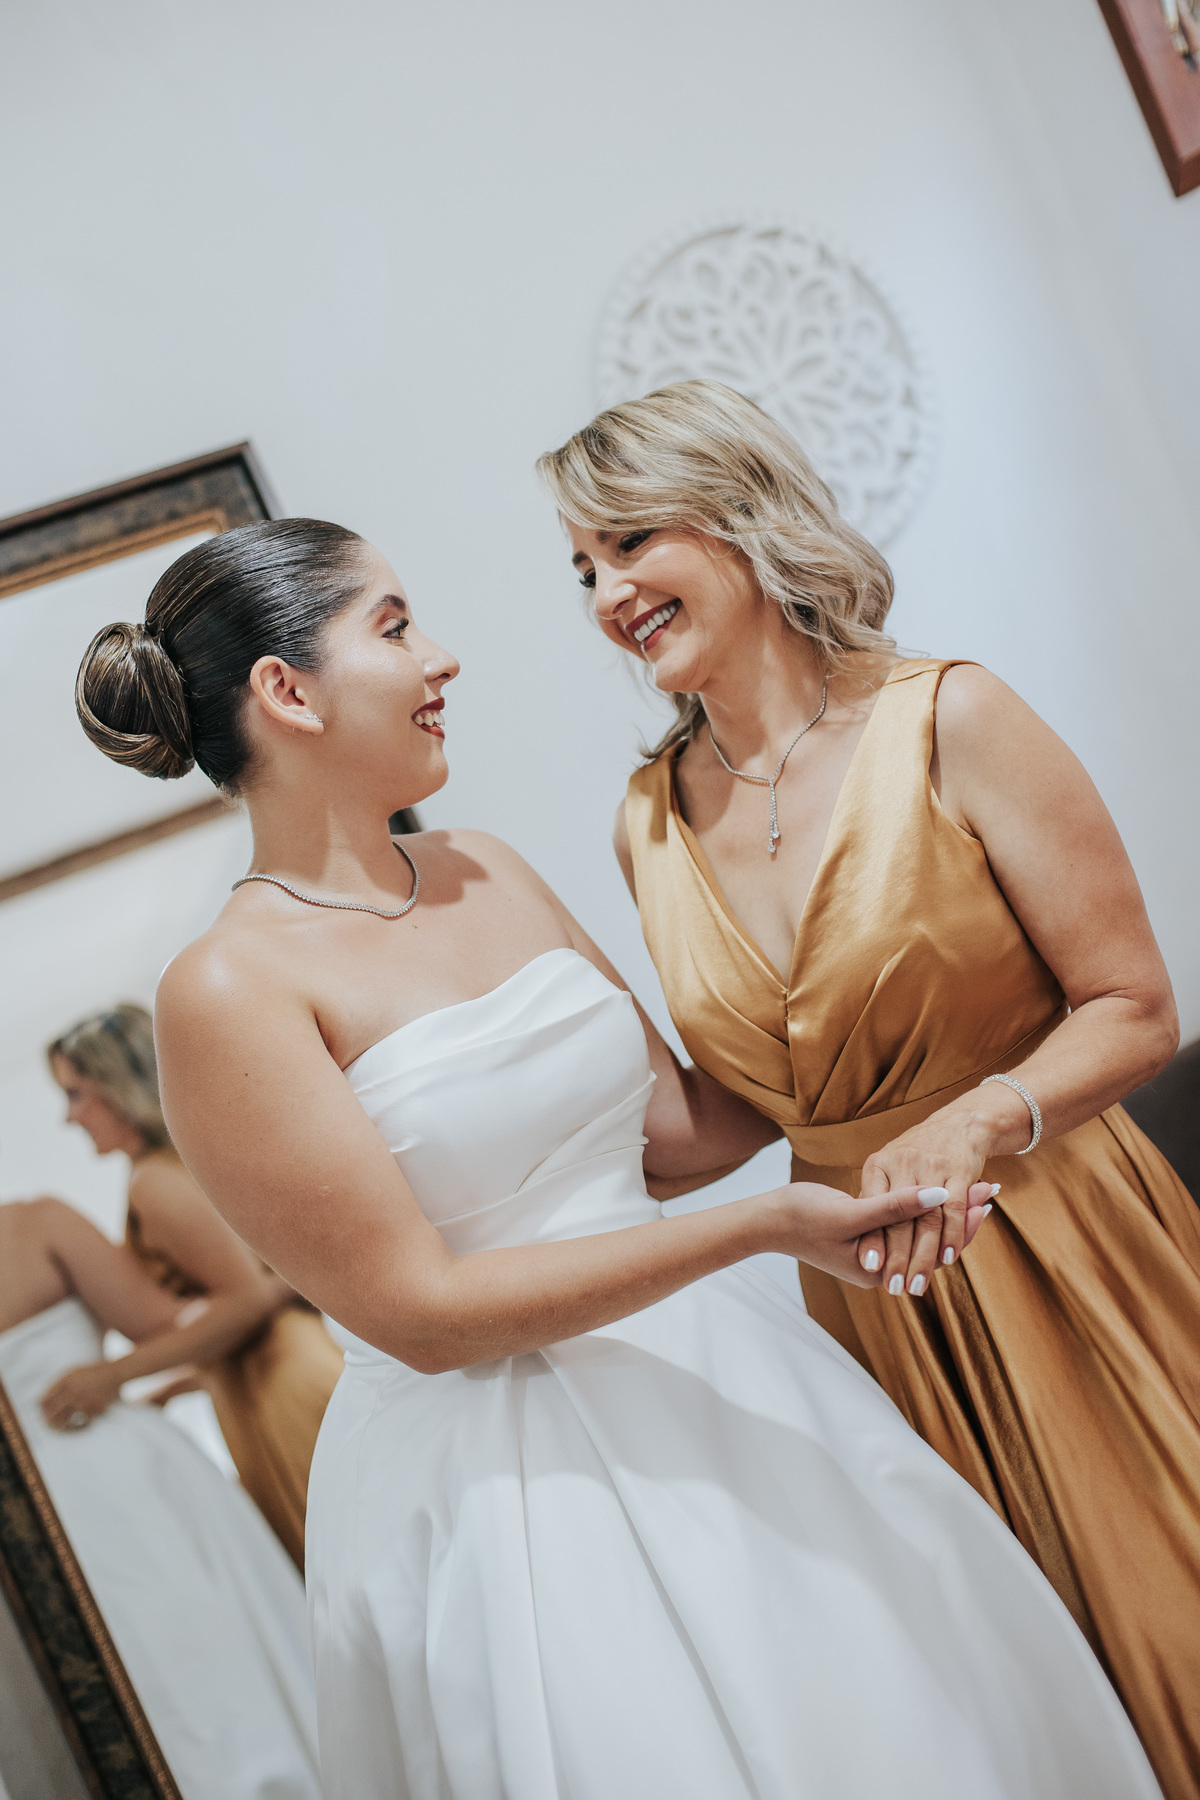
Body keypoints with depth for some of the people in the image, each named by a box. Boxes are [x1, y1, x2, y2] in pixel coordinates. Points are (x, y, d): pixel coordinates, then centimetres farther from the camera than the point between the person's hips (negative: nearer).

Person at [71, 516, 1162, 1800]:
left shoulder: (488, 874, 5)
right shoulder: (227, 991, -15)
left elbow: (680, 1126, 8)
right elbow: (422, 1312, -17)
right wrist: (761, 1228, -22)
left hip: (710, 1384, 6)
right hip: (503, 1481, -6)